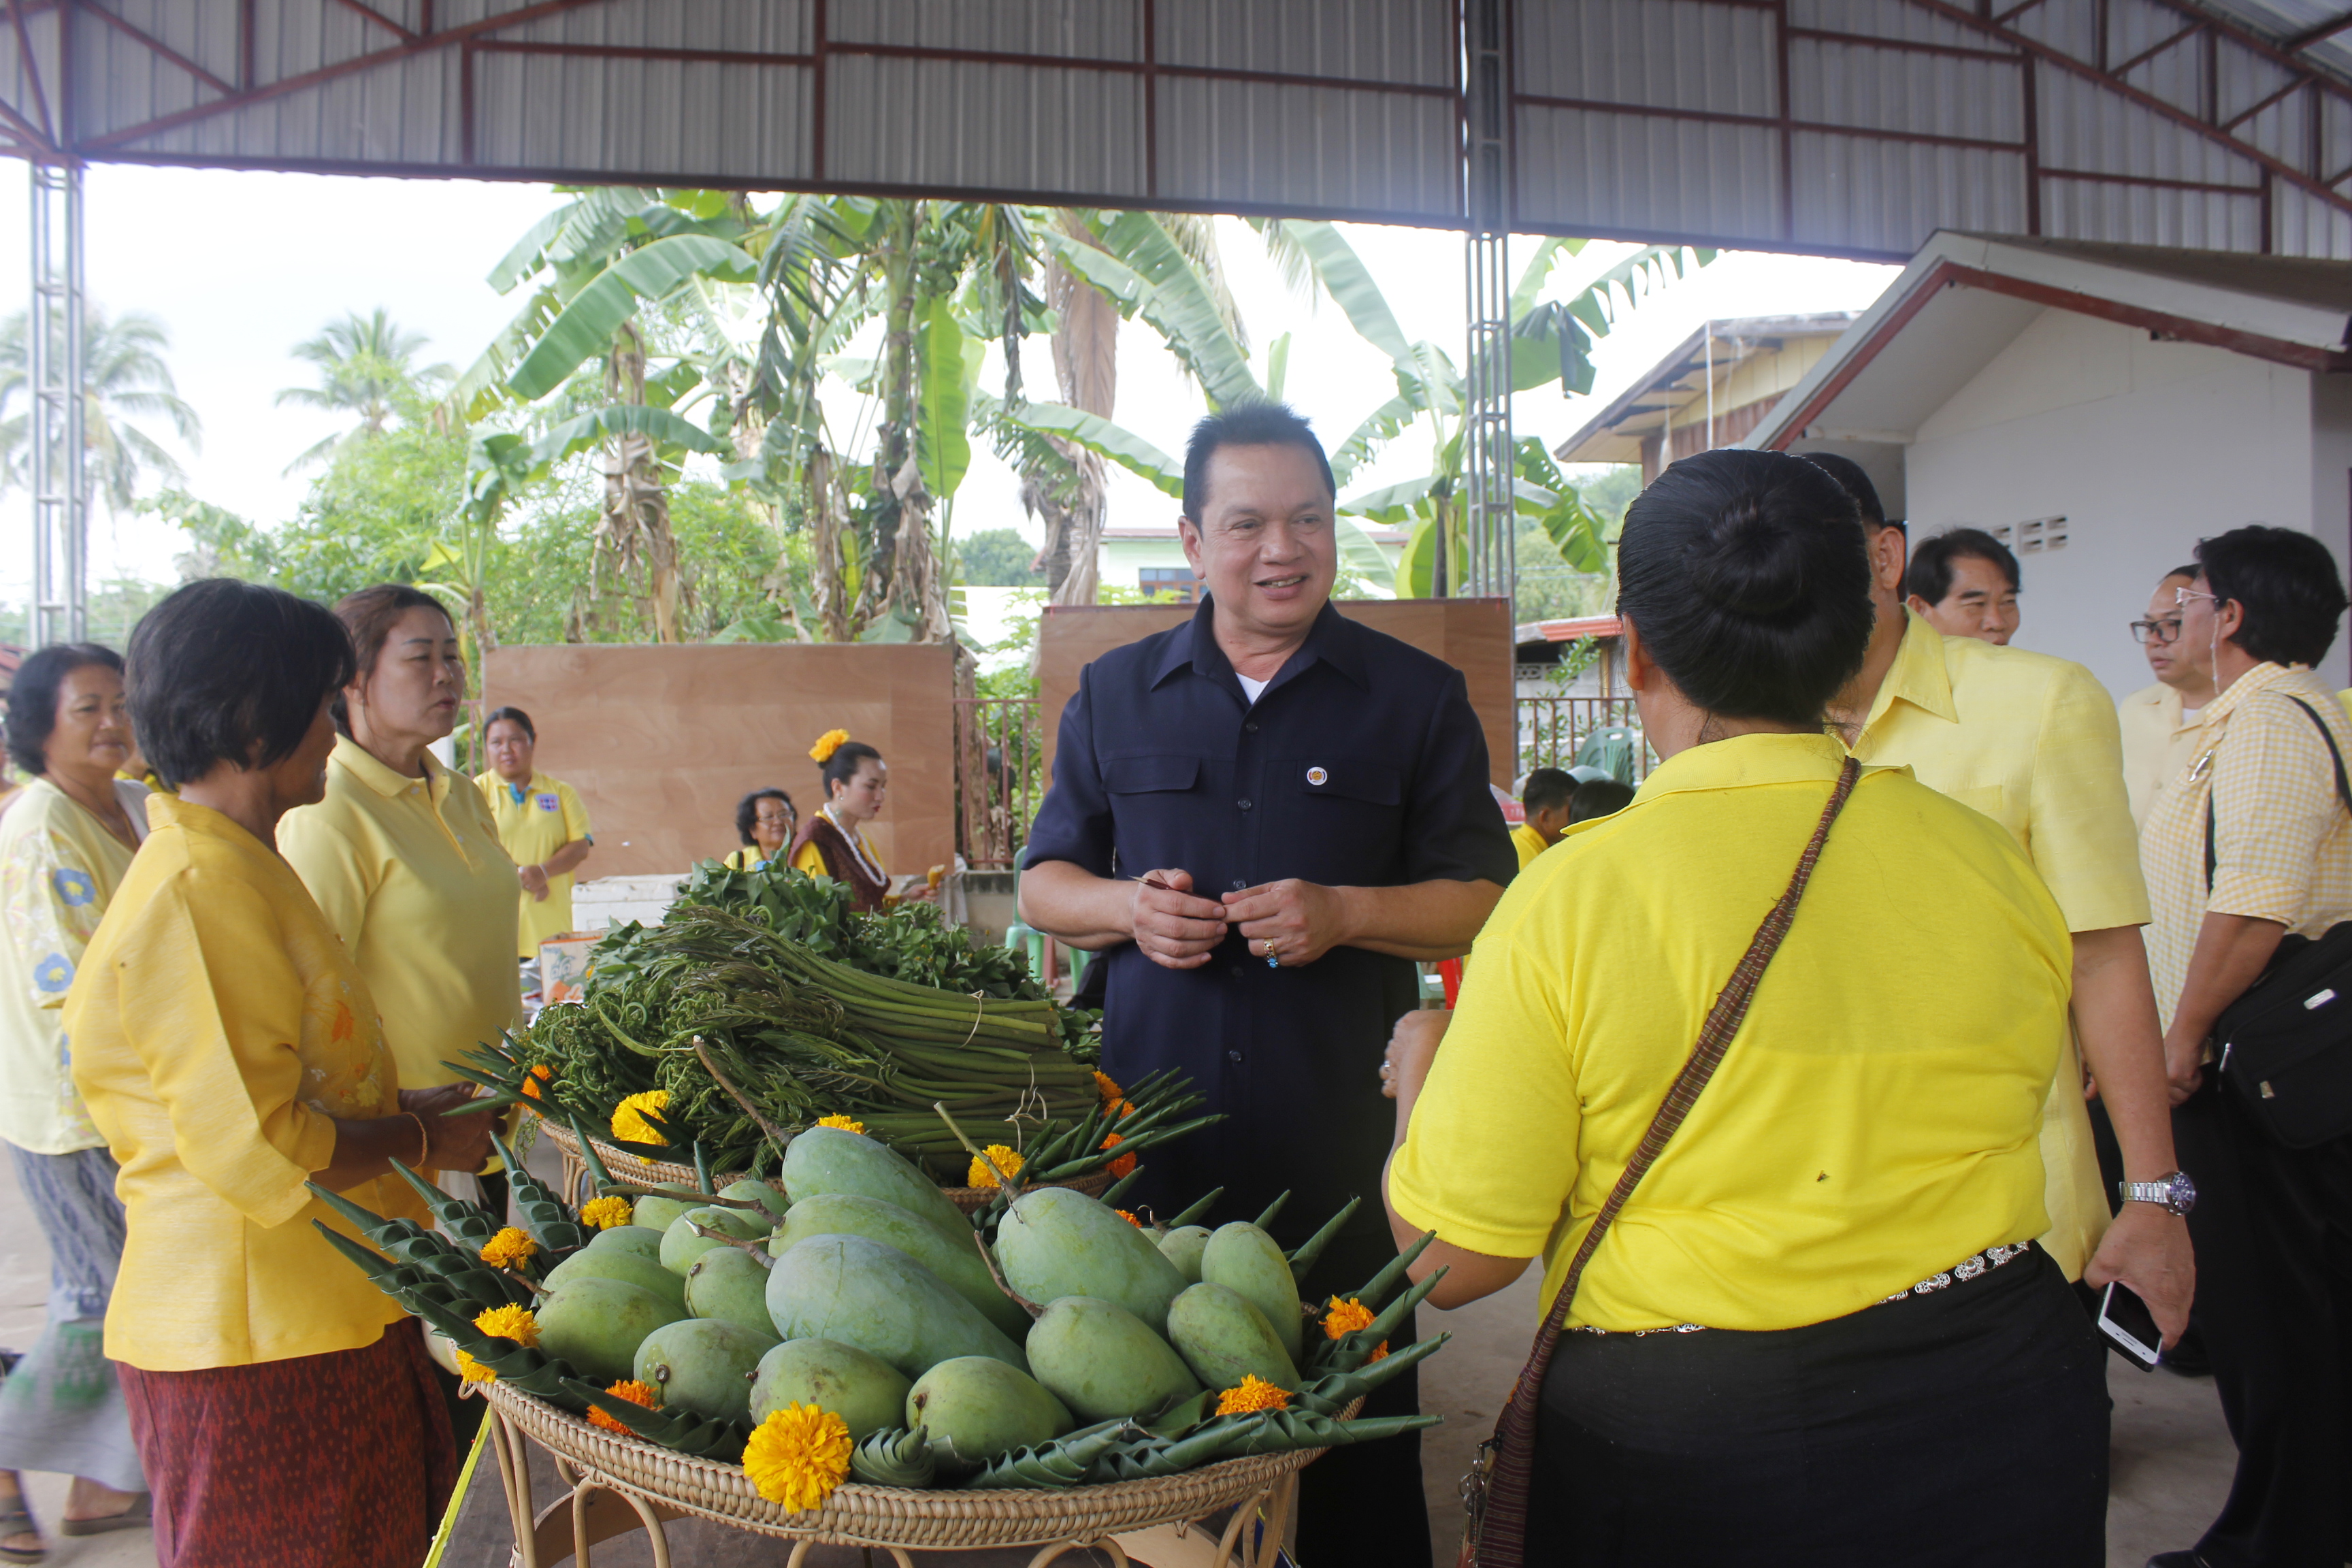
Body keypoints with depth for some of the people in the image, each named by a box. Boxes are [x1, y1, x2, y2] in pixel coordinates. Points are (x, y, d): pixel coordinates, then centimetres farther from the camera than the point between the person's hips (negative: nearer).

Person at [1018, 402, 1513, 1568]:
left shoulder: (1415, 698, 4)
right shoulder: (1115, 694, 10)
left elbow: (1487, 903, 2)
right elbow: (1044, 883, 15)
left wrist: (1344, 914, -14)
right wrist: (1126, 907, -7)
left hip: (1343, 1126, -1)